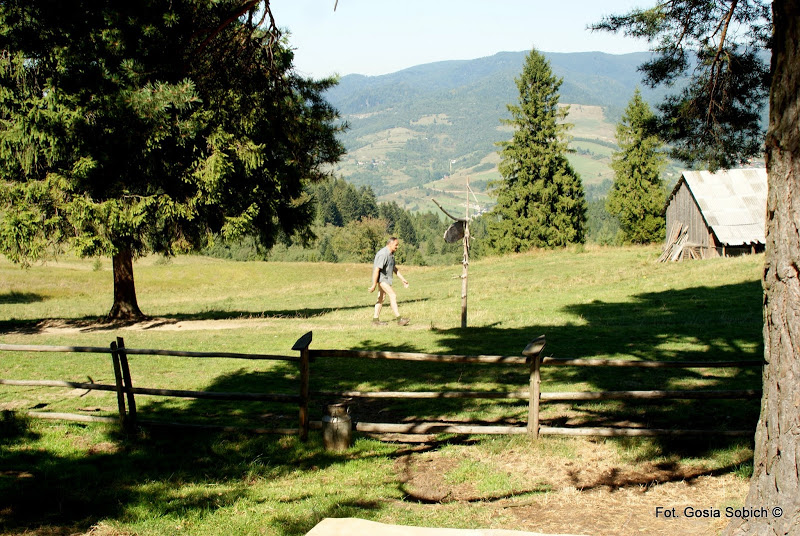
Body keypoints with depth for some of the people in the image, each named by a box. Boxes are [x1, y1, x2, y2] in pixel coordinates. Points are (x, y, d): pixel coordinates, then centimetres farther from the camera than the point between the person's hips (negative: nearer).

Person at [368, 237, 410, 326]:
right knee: (393, 296, -15)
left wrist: (402, 279, 15)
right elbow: (376, 270, -26)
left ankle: (376, 319, 18)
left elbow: (394, 268, 17)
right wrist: (374, 285, -25)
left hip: (386, 278, 10)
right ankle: (398, 319, -17)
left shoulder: (391, 254, 8)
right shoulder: (383, 254, -24)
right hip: (381, 277, -10)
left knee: (381, 298, 12)